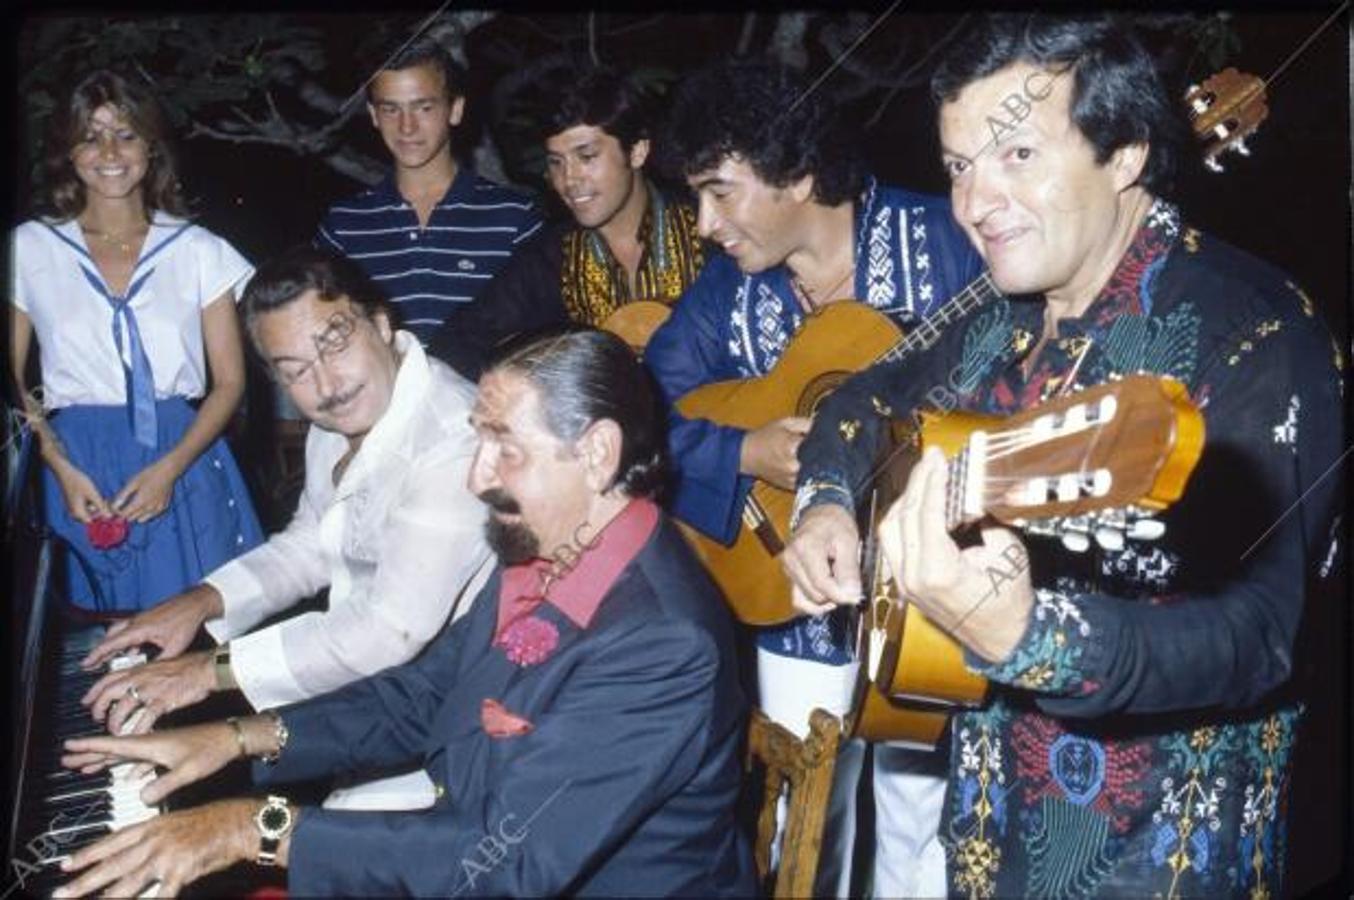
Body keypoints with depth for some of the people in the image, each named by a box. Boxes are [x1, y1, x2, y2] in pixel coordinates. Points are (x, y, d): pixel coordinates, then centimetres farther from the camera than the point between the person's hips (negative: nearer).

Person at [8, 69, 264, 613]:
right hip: (78, 473, 0)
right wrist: (61, 467, -10)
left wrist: (170, 467, -10)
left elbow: (230, 382, 4)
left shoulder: (198, 250, 6)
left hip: (185, 467, 0)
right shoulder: (30, 249, 7)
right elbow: (13, 379, 5)